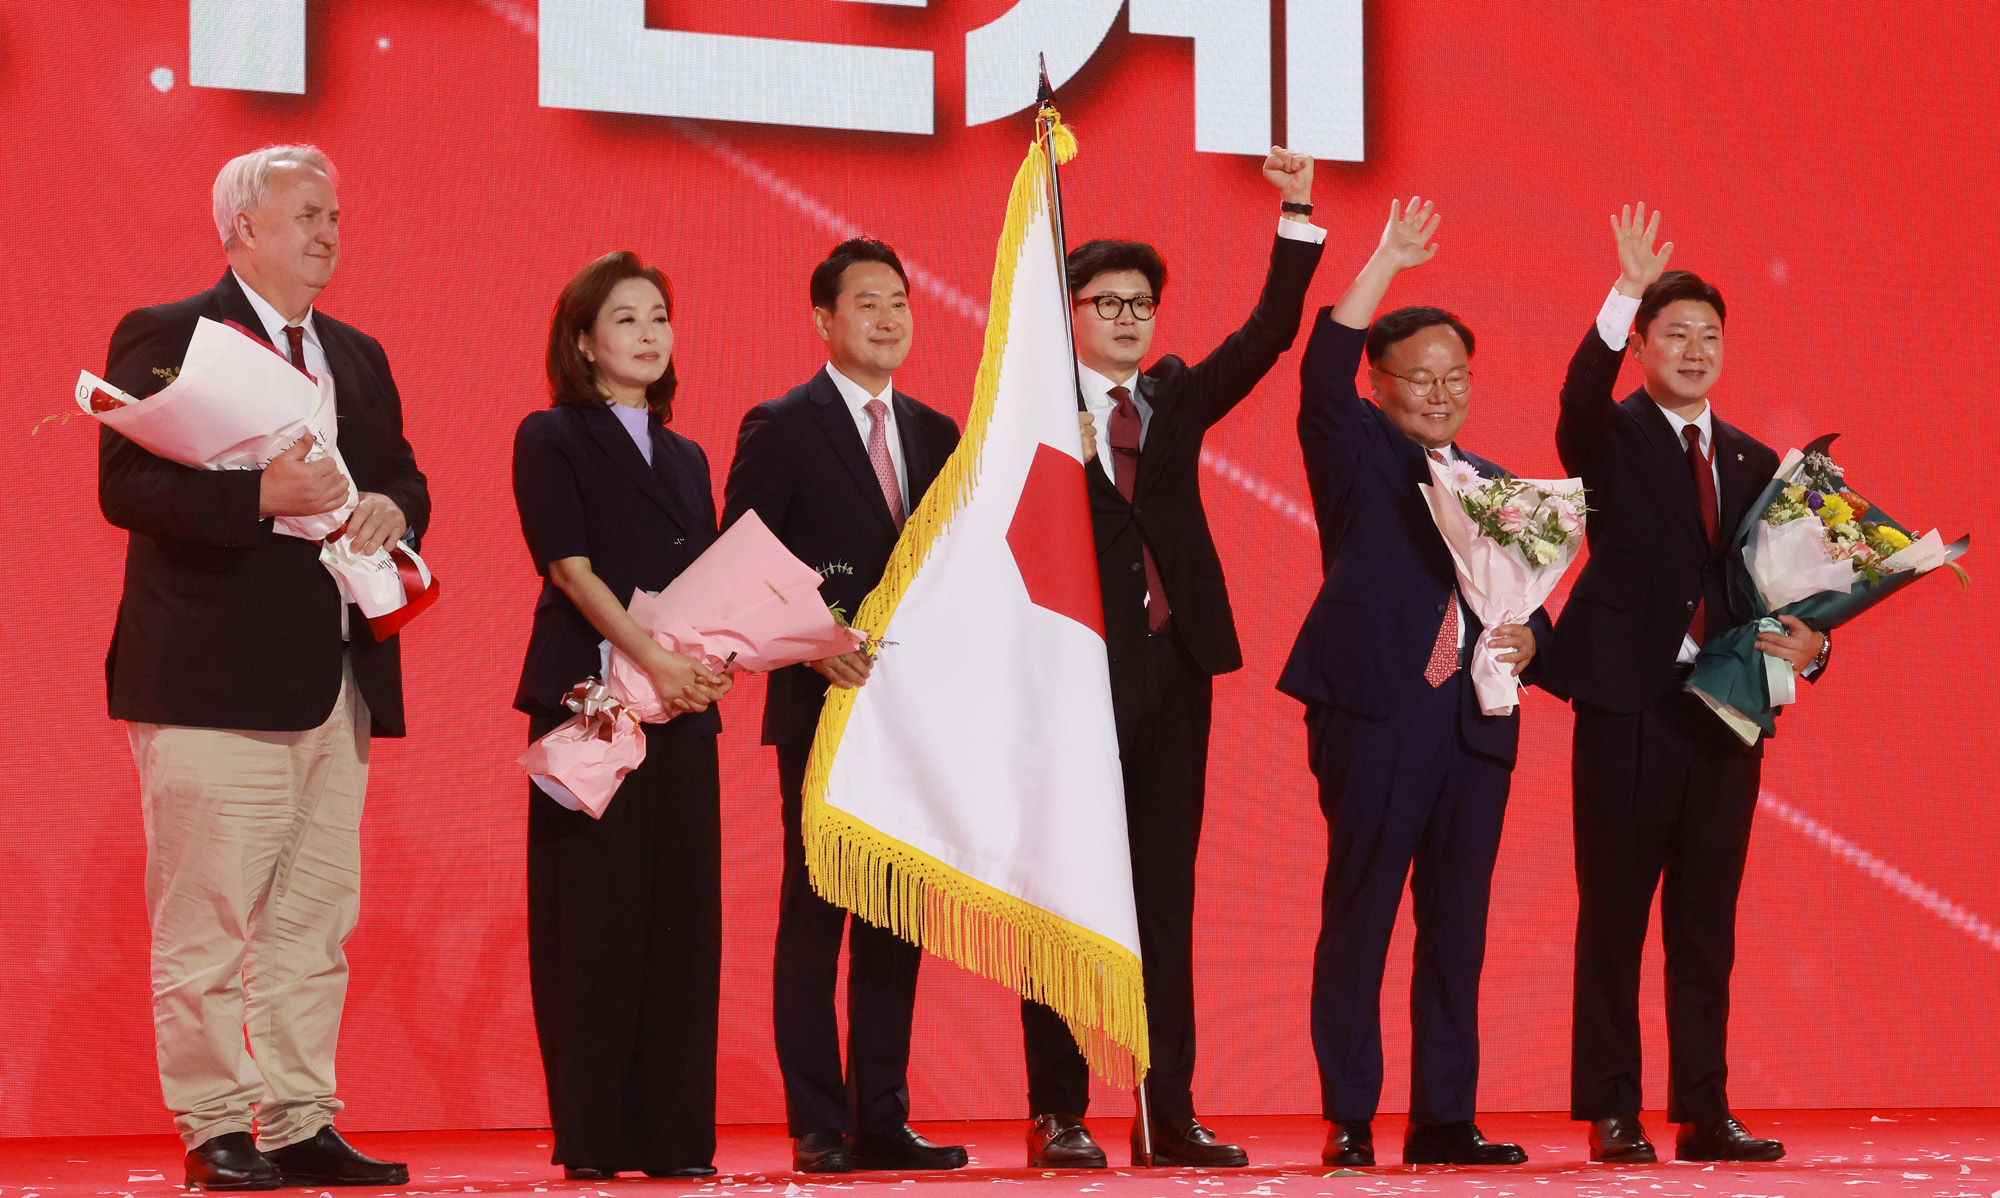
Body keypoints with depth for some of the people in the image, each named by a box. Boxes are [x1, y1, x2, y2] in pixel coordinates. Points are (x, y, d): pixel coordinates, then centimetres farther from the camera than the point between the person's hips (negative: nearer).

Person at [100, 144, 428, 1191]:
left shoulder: (357, 356, 20)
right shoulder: (164, 338, -2)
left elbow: (404, 478, 21)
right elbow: (126, 486, -12)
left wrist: (391, 508, -3)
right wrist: (262, 496, -24)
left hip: (338, 681, 7)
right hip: (215, 679, -7)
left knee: (316, 921, 9)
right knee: (206, 922, -3)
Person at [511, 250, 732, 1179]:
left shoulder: (687, 459, 20)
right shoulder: (552, 439, 3)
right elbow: (571, 566, -7)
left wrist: (711, 664, -6)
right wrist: (653, 660, -16)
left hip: (682, 711, 5)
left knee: (681, 917, 2)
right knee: (594, 918, -6)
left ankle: (674, 1135, 5)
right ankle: (592, 1138, -2)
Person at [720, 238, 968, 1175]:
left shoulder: (934, 433, 14)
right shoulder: (780, 429, -2)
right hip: (824, 708, -5)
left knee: (898, 917, 7)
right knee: (814, 912, -3)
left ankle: (881, 1119, 12)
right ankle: (817, 1126, 1)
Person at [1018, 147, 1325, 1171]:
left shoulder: (1176, 397, 15)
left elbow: (1269, 334, 6)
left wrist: (1297, 218, -2)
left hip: (1172, 664, 5)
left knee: (1167, 894, 6)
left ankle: (1171, 1114, 9)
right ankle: (1057, 1114, 4)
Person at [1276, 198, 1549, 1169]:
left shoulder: (1496, 484, 21)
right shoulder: (1356, 455, 6)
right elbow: (1322, 373, -12)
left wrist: (1526, 637, 2)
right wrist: (1385, 263, -13)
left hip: (1473, 724, 5)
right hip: (1376, 714, -5)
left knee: (1456, 927, 6)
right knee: (1358, 917, -5)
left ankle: (1446, 1119, 12)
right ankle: (1348, 1122, 0)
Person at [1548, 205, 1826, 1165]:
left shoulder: (1754, 463, 17)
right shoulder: (1612, 439, 2)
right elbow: (1579, 398, -22)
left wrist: (1805, 644, -4)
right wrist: (1627, 294, -33)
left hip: (1725, 717, 5)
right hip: (1630, 707, -5)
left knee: (1707, 927, 8)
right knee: (1613, 920, -1)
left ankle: (1704, 1113, 13)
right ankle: (1611, 1115, 4)